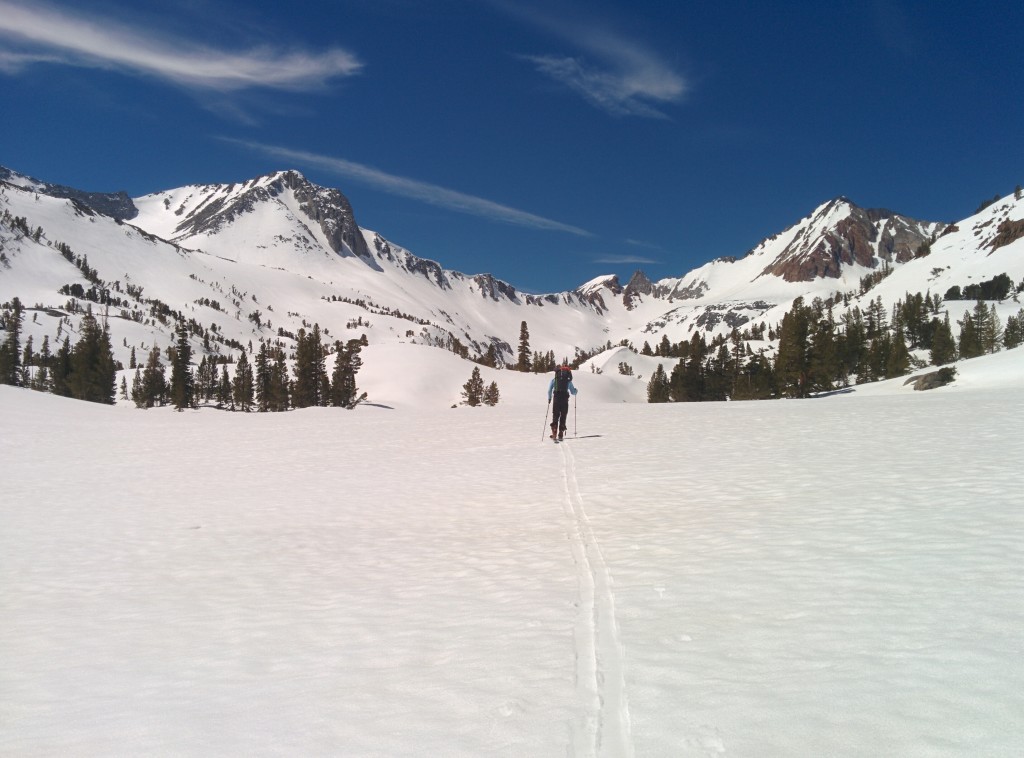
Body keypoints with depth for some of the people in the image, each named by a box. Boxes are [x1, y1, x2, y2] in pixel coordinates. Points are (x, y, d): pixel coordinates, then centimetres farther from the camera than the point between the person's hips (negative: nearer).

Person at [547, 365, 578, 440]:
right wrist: (576, 390, 35)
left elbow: (549, 390, 4)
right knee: (563, 417, 6)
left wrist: (549, 398, 18)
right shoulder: (568, 380, 8)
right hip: (565, 399, 0)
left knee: (555, 416, 6)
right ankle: (560, 434, 2)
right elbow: (573, 392, 12)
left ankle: (554, 434, -7)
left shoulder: (554, 379, 8)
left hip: (556, 399, 0)